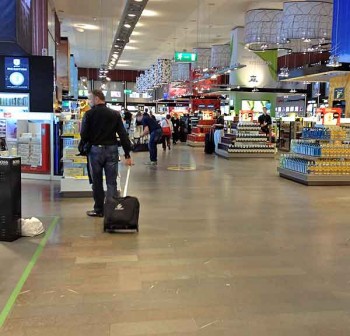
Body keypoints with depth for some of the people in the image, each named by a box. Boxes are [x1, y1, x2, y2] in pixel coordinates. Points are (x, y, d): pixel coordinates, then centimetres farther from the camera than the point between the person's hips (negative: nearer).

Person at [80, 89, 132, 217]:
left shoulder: (89, 114, -5)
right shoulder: (115, 114, 3)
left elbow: (84, 135, -8)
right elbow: (123, 135, -2)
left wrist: (87, 144, 15)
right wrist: (127, 155, -1)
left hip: (95, 150, -2)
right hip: (112, 150, 2)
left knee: (97, 182, 10)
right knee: (112, 182, 6)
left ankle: (99, 209, 17)